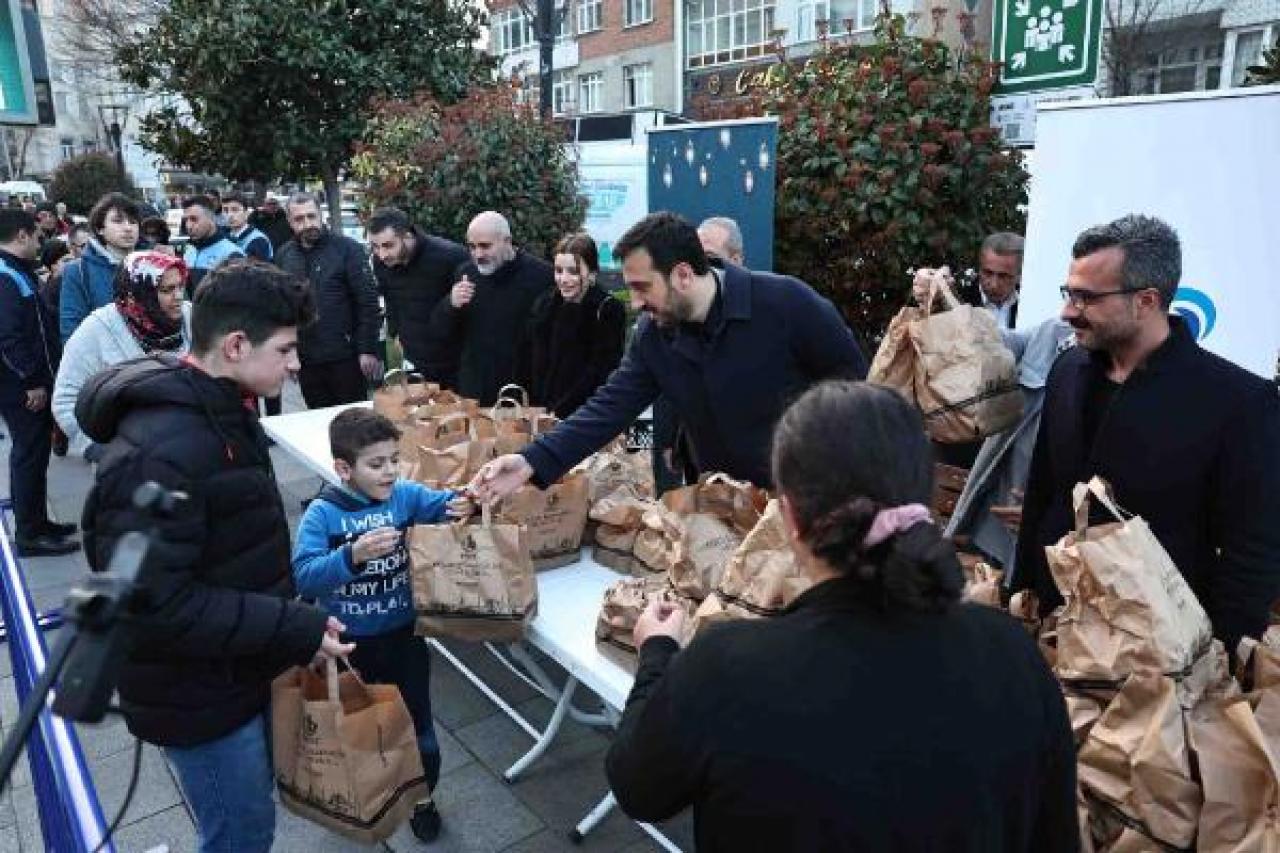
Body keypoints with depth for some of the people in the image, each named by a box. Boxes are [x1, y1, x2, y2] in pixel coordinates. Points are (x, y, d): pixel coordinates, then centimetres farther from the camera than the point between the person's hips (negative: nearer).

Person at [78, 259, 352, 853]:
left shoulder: (222, 411, 3)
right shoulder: (157, 452, -29)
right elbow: (152, 604, -30)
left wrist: (295, 624, 8)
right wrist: (298, 630, -27)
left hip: (239, 667, 9)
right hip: (198, 693, -9)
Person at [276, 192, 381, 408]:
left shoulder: (347, 249, -6)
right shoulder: (284, 256, 6)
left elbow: (368, 301, -9)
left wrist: (368, 350, -13)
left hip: (345, 357, -4)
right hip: (305, 360, 4)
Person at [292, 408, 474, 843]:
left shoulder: (406, 495, -10)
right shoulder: (322, 513, -17)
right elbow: (303, 577, -24)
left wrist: (461, 504, -34)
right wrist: (352, 555, -40)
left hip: (403, 635, 1)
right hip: (346, 642, -1)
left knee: (417, 725, 15)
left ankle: (421, 796, 41)